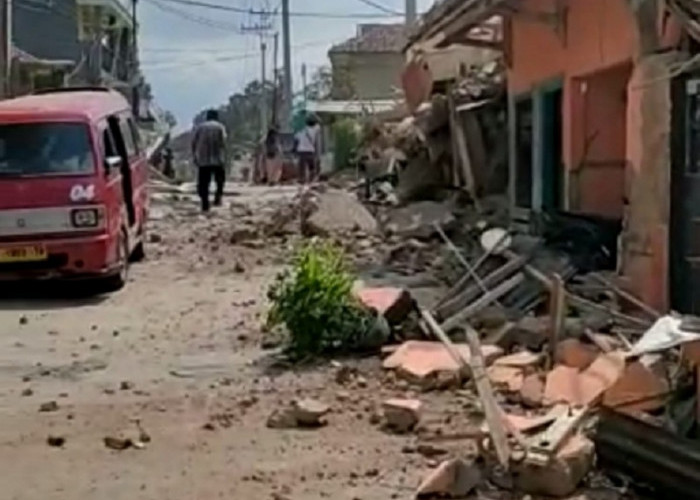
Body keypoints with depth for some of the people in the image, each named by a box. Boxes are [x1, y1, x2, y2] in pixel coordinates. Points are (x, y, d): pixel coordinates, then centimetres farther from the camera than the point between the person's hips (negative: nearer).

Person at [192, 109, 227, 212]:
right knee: (220, 180, 18)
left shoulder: (200, 126, 10)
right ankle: (218, 197, 1)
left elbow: (194, 143, 5)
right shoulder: (220, 127, 4)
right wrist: (224, 159, -2)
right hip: (217, 159, -1)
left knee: (203, 183, 3)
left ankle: (205, 205, -1)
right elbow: (223, 143, -7)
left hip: (202, 160, 1)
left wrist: (195, 157, 13)